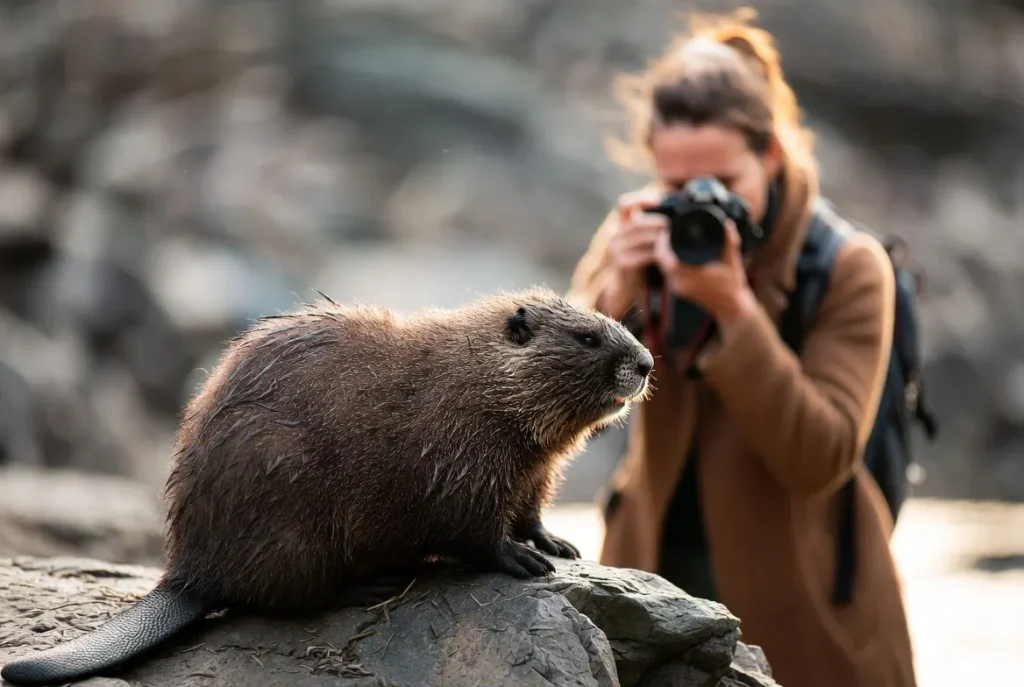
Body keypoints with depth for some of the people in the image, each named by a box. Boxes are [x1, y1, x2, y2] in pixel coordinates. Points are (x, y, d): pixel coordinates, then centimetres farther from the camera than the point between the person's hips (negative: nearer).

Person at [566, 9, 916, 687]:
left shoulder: (848, 266, -15)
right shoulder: (640, 233, -4)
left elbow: (821, 459, -21)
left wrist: (734, 312, -30)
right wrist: (617, 292, -24)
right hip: (661, 568, 3)